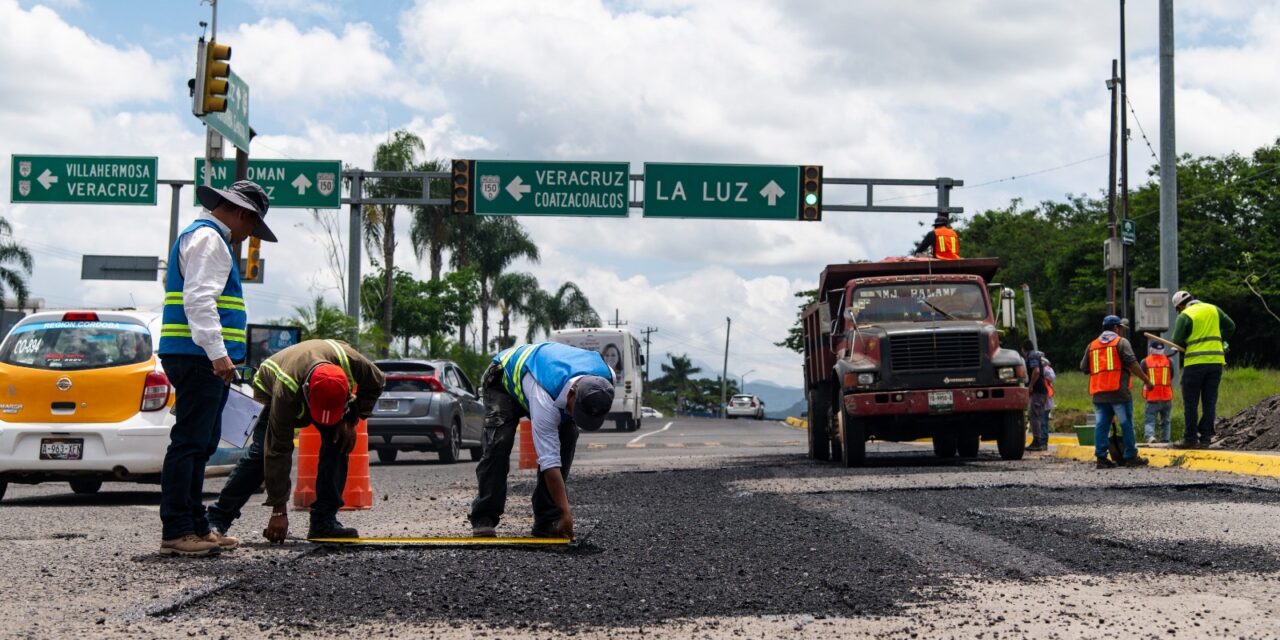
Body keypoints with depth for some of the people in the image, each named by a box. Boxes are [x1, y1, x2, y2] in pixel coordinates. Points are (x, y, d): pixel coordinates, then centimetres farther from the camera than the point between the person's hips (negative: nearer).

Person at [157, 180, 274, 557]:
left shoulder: (206, 238, 26)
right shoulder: (207, 238, -8)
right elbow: (199, 299, -20)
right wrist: (217, 353, -25)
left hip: (203, 361, 11)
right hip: (199, 358, -11)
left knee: (199, 446, 13)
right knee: (189, 443, -11)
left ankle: (195, 527, 19)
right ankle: (175, 532, -11)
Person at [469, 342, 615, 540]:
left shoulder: (606, 376, -29)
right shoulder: (544, 399, -46)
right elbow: (549, 462, -43)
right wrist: (566, 512, -42)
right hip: (505, 378, -6)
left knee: (567, 438, -13)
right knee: (499, 443, -24)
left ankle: (546, 521, -7)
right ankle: (484, 519, -15)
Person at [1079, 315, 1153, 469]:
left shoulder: (1092, 345, 17)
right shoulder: (1121, 342, 1)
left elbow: (1084, 368, 18)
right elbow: (1132, 363, -8)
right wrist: (1146, 380, -3)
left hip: (1098, 393, 5)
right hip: (1118, 391, -5)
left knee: (1101, 425, 4)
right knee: (1126, 424, 1)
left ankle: (1101, 457, 1)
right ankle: (1130, 457, 2)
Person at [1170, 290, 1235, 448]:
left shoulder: (1185, 316, -6)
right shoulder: (1213, 309, 11)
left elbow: (1177, 342, -10)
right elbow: (1230, 326, 16)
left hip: (1195, 362, -5)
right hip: (1216, 360, 5)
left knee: (1190, 402, 3)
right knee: (1210, 402, 8)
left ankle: (1191, 438, 1)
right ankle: (1205, 438, 6)